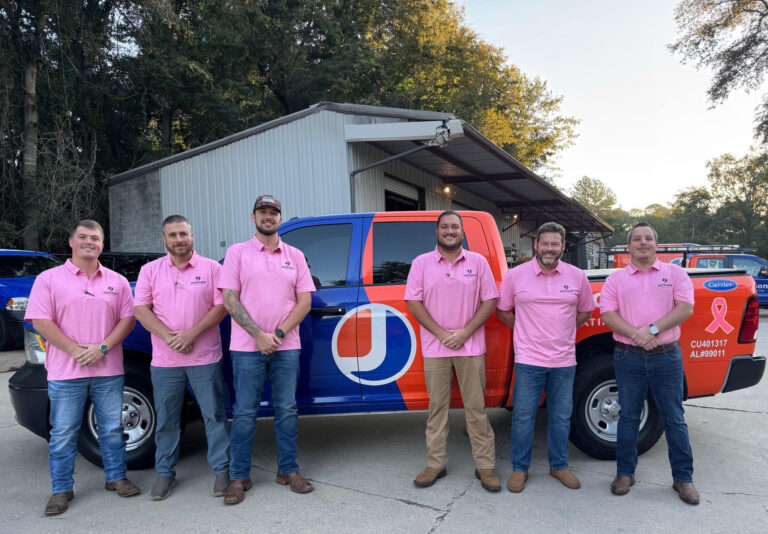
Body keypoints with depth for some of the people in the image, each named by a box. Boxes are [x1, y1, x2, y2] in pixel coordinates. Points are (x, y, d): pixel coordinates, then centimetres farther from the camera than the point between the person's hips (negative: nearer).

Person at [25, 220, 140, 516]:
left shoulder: (117, 281, 6)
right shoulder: (49, 278, 0)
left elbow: (127, 319, 3)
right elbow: (40, 321, -7)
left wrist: (103, 347, -12)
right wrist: (76, 350, -15)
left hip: (108, 371, 2)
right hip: (66, 372, -2)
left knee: (112, 428, 11)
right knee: (63, 434, 6)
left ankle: (116, 477, 26)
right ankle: (61, 490, 21)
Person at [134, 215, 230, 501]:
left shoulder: (211, 268, 1)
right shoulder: (150, 270, 8)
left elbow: (221, 306, -4)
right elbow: (140, 309, 2)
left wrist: (192, 333, -14)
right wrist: (168, 336, -12)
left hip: (205, 357, -2)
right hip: (164, 360, 2)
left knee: (214, 415, 4)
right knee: (166, 420, 12)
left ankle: (222, 469, 17)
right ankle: (165, 473, 27)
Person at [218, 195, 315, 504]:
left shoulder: (295, 256, 8)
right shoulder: (237, 252, 3)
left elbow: (304, 302, 3)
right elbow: (230, 300, -4)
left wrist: (278, 333, -9)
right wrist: (259, 335, -12)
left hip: (286, 347, 2)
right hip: (247, 347, -2)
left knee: (286, 410, 9)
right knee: (244, 412, 5)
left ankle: (288, 471, 23)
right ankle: (239, 477, 19)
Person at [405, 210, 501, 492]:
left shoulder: (478, 262, 4)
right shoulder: (421, 263, 3)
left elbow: (489, 301, 1)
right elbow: (414, 303, -2)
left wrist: (465, 332, -10)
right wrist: (442, 333, -10)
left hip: (470, 347, 0)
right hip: (435, 348, 0)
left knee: (476, 407, 6)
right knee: (437, 406, 8)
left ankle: (485, 466, 16)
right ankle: (435, 464, 20)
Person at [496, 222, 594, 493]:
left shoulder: (577, 276, 2)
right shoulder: (515, 275, -3)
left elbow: (585, 312, 15)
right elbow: (502, 310, 7)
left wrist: (563, 330, 5)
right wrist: (524, 330, 1)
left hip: (564, 361, 2)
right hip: (528, 360, -2)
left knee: (561, 417, 14)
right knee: (523, 417, 4)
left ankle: (559, 465, 32)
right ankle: (519, 468, 20)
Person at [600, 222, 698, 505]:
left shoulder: (674, 273, 5)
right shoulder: (616, 279, 6)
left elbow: (685, 308, -7)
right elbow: (607, 314, -3)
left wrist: (653, 329, -18)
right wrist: (636, 334, -18)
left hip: (667, 356, 0)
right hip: (628, 357, 1)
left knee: (674, 419, 8)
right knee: (628, 417, 9)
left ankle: (683, 478, 22)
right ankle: (625, 473, 22)